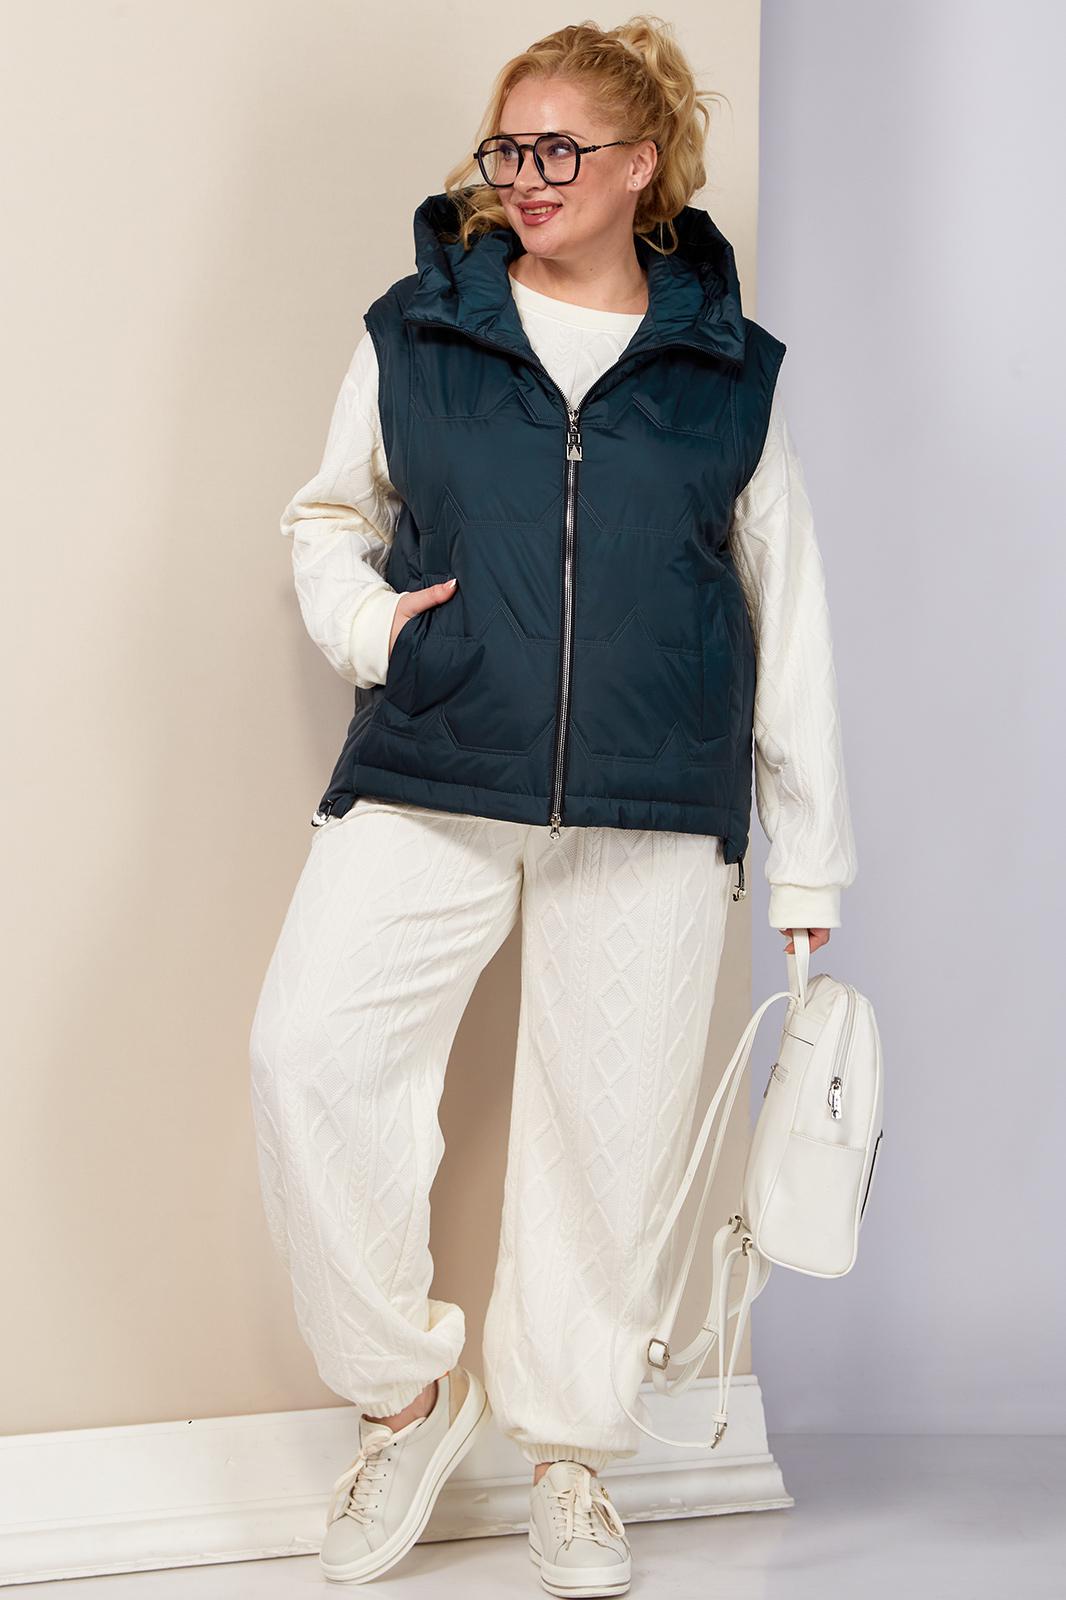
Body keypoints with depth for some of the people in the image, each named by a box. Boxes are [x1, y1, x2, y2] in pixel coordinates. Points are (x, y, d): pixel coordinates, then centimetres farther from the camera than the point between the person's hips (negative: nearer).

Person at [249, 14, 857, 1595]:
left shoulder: (729, 368, 7)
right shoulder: (417, 330, 7)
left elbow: (791, 625, 9)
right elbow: (325, 517, 19)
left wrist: (810, 866, 7)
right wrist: (368, 619, -5)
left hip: (654, 812, 0)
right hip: (428, 780, 1)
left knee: (612, 1116, 4)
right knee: (309, 1052, -15)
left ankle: (571, 1455, 24)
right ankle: (408, 1389, 8)